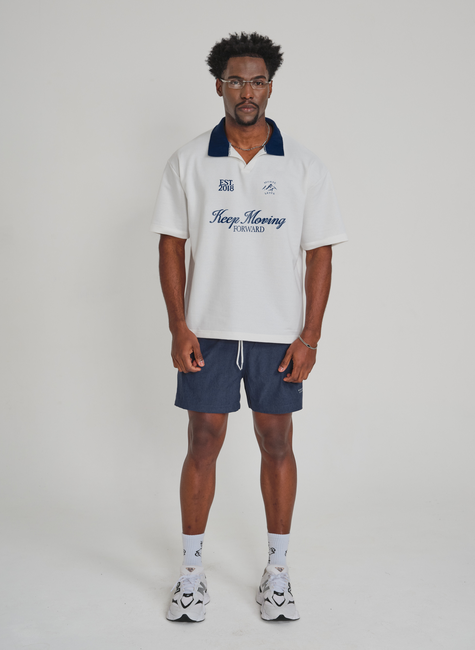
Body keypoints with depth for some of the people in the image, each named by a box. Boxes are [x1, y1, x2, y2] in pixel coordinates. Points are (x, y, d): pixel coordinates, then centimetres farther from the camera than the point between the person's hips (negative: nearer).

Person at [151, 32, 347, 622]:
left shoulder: (303, 167, 2)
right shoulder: (189, 162, 3)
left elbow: (319, 253, 1)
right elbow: (171, 244, 2)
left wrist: (310, 336, -5)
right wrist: (178, 325, -6)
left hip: (278, 333, 0)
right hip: (207, 330, 0)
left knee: (277, 443, 7)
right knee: (203, 443, 4)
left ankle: (276, 573, 21)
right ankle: (191, 573, 18)